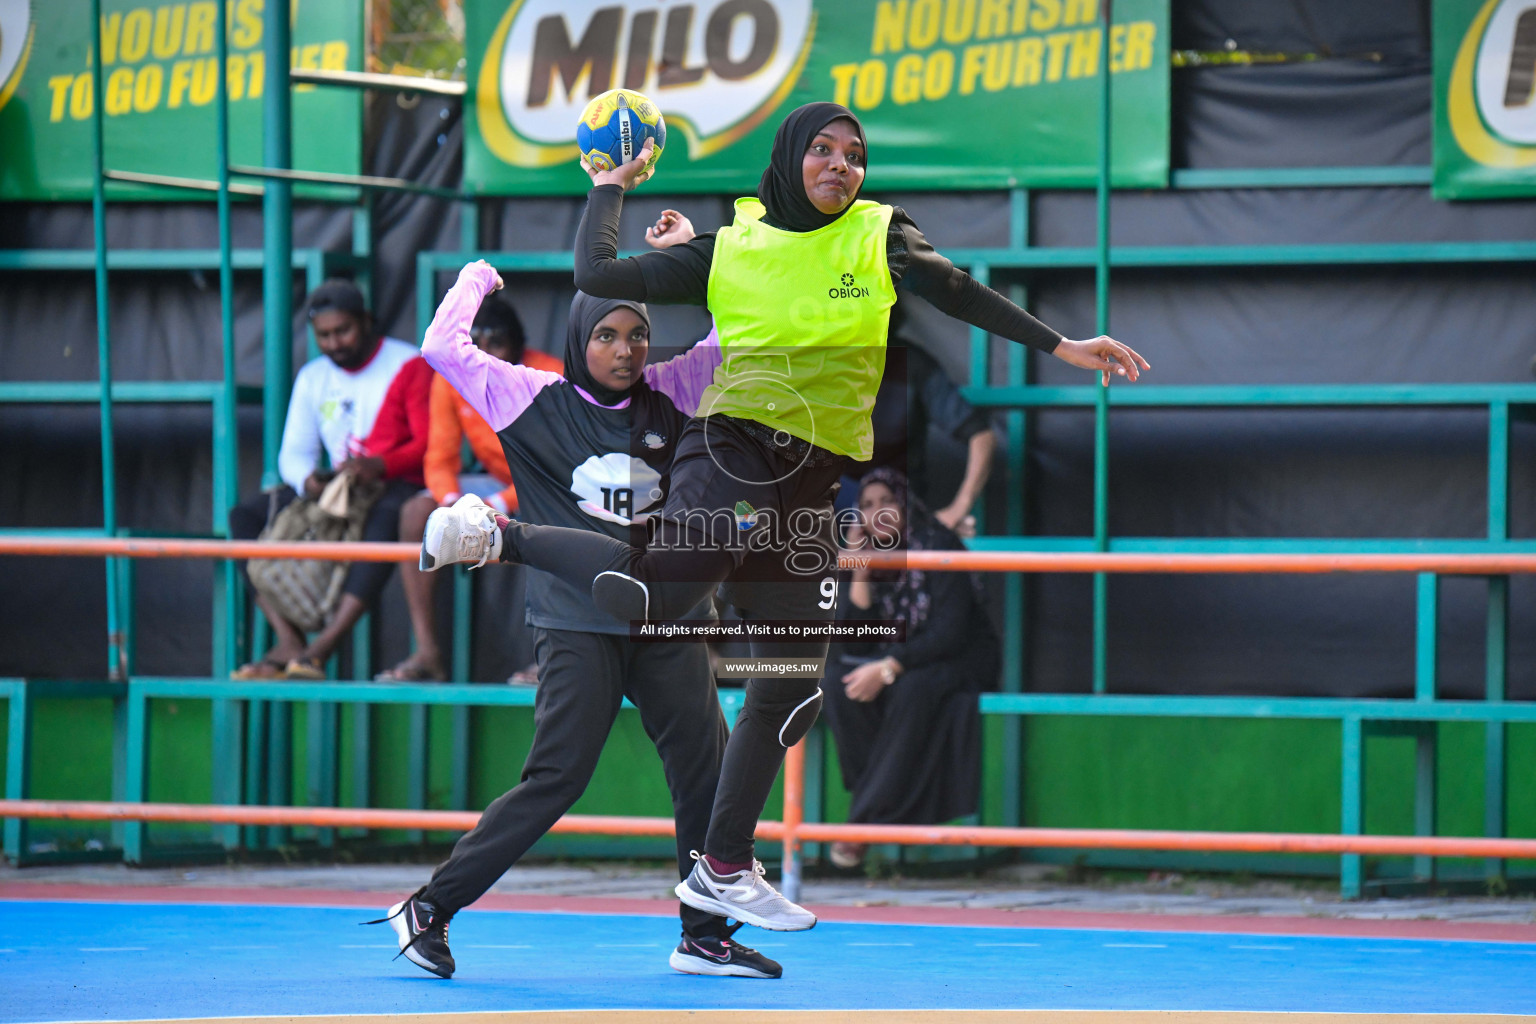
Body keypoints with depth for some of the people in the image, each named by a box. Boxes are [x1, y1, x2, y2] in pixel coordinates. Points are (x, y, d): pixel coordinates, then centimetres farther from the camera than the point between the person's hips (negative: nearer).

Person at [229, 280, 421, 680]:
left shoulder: (409, 366, -4)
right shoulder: (313, 377, 13)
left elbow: (430, 444, -13)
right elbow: (294, 452, 9)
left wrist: (381, 465, -31)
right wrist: (307, 479, -16)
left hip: (398, 485, -6)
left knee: (387, 517, -42)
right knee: (246, 515, -15)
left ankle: (324, 645, -49)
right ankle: (289, 641, -28)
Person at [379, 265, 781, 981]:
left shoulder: (669, 394, 8)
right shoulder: (535, 401, -1)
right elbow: (442, 348, -6)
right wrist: (476, 279, 9)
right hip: (577, 621, -5)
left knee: (707, 767, 2)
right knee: (559, 776, -10)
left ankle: (705, 936, 13)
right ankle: (429, 908, -1)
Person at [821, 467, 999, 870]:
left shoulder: (937, 547, -14)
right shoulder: (866, 555, 2)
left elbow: (950, 633, -21)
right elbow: (851, 644, -3)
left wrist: (888, 669, -31)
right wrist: (860, 576, -14)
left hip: (957, 661, -5)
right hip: (896, 658, 5)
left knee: (912, 688, -37)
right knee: (839, 682, -24)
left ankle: (869, 819, -33)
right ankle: (876, 800, -22)